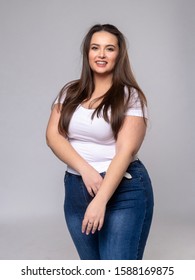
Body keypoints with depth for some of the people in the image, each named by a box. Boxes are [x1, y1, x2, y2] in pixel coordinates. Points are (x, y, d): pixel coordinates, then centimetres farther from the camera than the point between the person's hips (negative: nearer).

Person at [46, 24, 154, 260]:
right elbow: (53, 136, -2)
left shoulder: (130, 96, -6)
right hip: (76, 189, 5)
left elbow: (126, 151, -15)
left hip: (124, 191, -4)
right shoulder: (70, 93, 7)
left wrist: (100, 200, -24)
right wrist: (85, 169, -17)